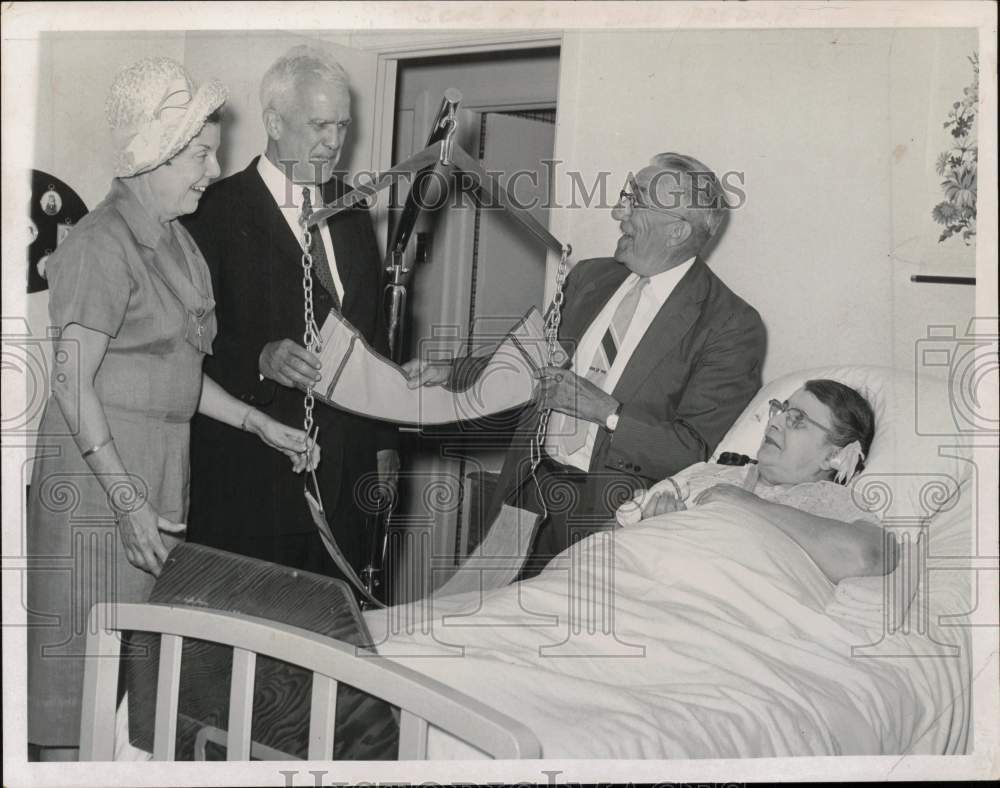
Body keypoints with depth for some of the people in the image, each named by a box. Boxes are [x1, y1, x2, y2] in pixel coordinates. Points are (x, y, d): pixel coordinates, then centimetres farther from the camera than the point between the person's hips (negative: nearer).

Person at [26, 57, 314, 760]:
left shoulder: (174, 240, 13)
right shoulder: (103, 243, -13)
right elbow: (73, 384, -17)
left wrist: (259, 424, 13)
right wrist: (128, 501, -21)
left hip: (160, 464, 8)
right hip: (96, 466, -8)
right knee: (85, 651, -1)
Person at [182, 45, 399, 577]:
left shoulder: (351, 210, 14)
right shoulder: (217, 211, -6)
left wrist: (384, 442, 14)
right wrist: (259, 358, -28)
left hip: (344, 468, 5)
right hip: (248, 472, -5)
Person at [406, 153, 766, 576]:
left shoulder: (731, 326, -11)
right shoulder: (588, 277, 9)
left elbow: (699, 452, -15)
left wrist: (608, 412, -22)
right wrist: (448, 374, 7)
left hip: (610, 517, -5)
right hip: (530, 492, 5)